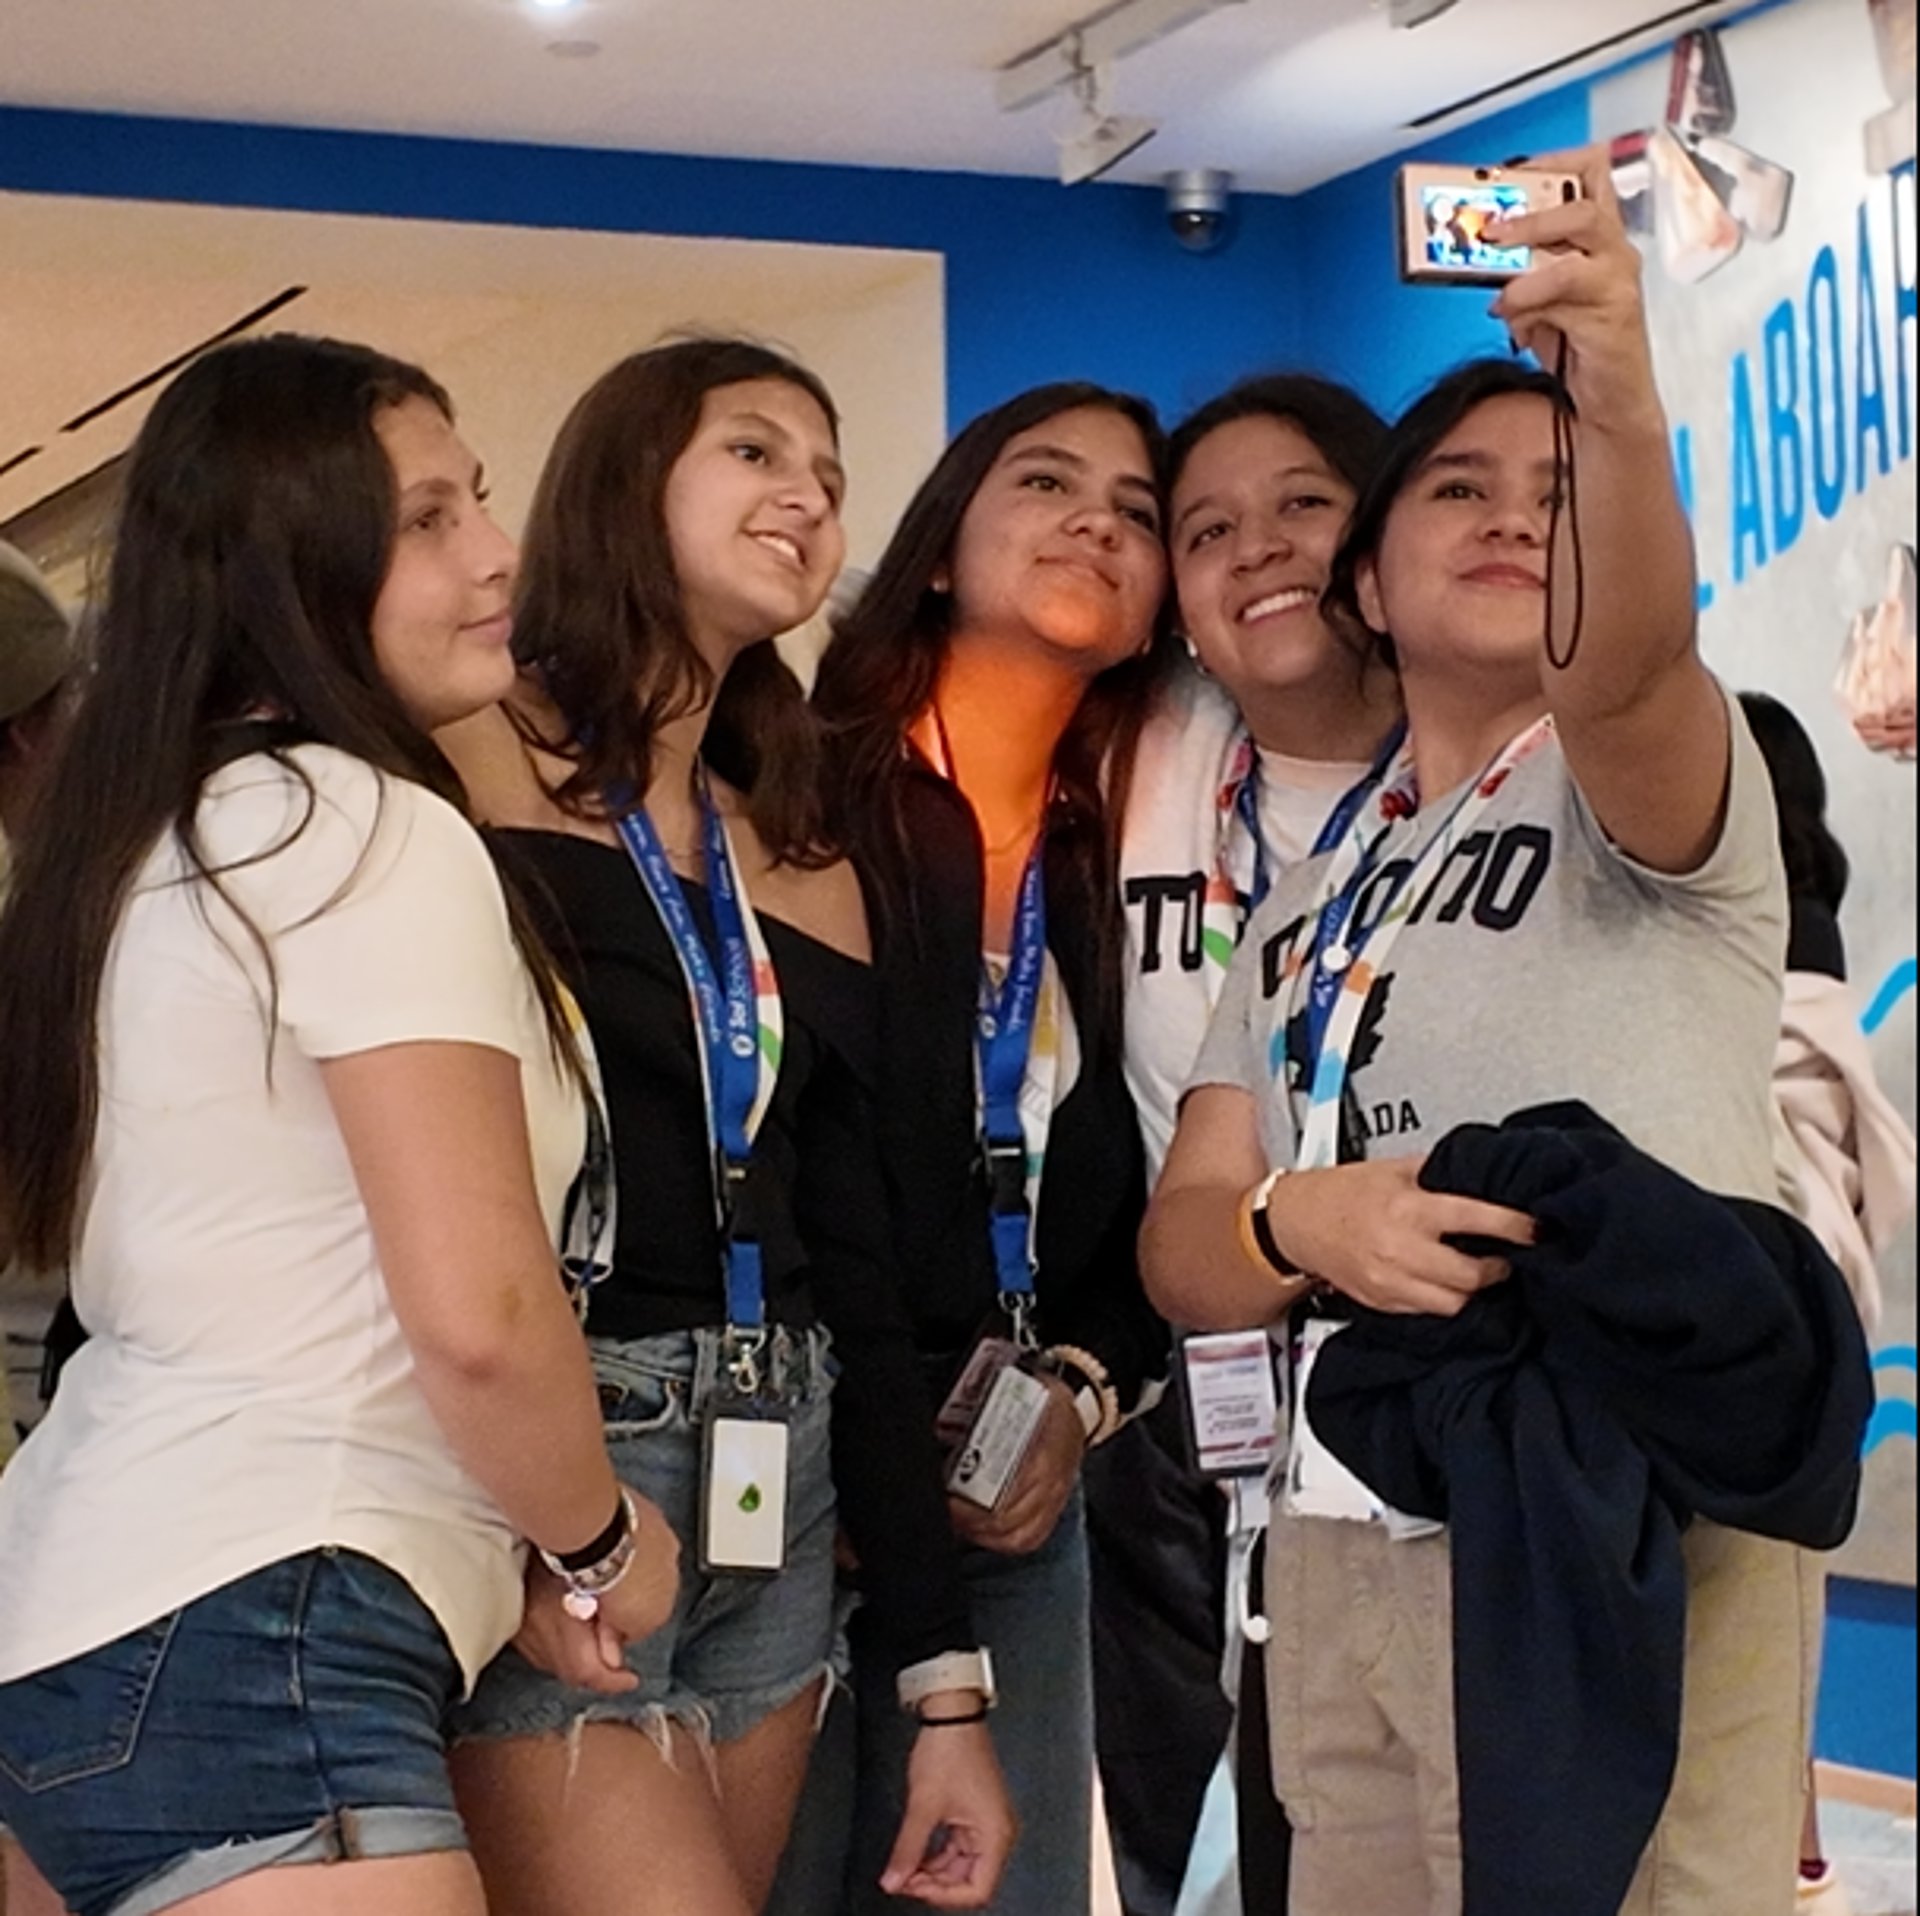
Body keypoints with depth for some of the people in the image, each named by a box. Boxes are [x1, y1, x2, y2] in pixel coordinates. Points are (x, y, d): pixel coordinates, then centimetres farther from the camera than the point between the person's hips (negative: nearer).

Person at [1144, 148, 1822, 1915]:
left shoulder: (1663, 781, -1)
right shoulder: (1307, 902, 16)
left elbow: (1625, 663, -26)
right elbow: (1182, 1247, 10)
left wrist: (1620, 409, -45)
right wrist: (1296, 1223, -13)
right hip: (1342, 1549, 6)